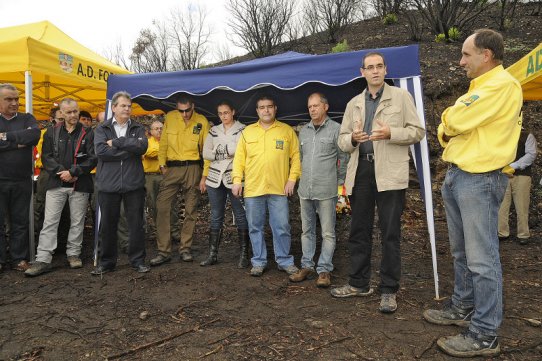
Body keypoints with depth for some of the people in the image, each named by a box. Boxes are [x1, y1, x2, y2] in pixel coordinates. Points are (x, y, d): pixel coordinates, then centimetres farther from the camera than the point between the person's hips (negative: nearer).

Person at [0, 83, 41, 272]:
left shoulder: (27, 119, 9)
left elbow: (35, 135, -11)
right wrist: (18, 142, -13)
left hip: (22, 181, 1)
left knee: (20, 221, 8)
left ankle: (19, 258, 17)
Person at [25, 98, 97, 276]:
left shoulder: (88, 133, 1)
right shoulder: (52, 132, 8)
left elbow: (92, 159, -5)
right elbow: (46, 157, 5)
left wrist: (72, 172, -12)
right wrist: (61, 172, -10)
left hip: (80, 185, -1)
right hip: (56, 184, 1)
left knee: (77, 221, 7)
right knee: (49, 222, 0)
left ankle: (73, 253, 21)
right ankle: (43, 260, 4)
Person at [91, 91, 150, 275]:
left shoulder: (137, 128, 9)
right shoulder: (102, 129, 6)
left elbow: (142, 146, -12)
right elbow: (100, 150, -12)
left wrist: (116, 142, -12)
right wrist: (127, 150, -11)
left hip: (133, 183, 0)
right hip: (109, 184, 0)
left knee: (136, 224, 6)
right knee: (108, 225, 9)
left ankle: (138, 260, 19)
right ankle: (107, 262, 24)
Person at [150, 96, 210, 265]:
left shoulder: (202, 121, -2)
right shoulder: (170, 117, 4)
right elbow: (163, 143, 10)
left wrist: (205, 174, -3)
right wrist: (162, 164, 4)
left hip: (192, 169, -1)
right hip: (172, 168, 2)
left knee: (190, 210, 5)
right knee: (162, 206, -7)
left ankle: (185, 248, 18)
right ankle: (164, 251, 1)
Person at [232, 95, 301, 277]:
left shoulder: (287, 131, 6)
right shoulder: (247, 132, 10)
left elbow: (295, 156, 4)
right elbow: (239, 158, 8)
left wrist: (292, 178, -5)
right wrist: (237, 180, 0)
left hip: (279, 188, -1)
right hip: (253, 188, 2)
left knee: (281, 227, 3)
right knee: (255, 228, 8)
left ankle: (285, 261, 19)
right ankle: (259, 262, 21)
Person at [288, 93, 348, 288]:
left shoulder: (336, 129, -3)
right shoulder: (303, 131, 13)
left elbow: (344, 158, 0)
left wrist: (339, 182, 1)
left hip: (326, 191, -5)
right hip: (305, 190, 6)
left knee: (328, 233, 1)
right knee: (307, 231, 12)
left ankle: (324, 270, 11)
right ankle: (307, 266, 23)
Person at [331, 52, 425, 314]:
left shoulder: (401, 96, 6)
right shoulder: (353, 104, 17)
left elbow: (417, 131, 2)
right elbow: (342, 140, 16)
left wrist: (390, 133, -15)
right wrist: (353, 138, -8)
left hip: (390, 172, -4)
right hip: (360, 171, 4)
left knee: (390, 233, -1)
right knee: (359, 230, 10)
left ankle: (389, 290, 11)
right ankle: (359, 283, 24)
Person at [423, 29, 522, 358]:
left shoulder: (502, 84, -11)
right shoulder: (481, 86, 21)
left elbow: (456, 120, -19)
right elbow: (450, 126, 20)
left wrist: (454, 112, 3)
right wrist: (446, 133, -2)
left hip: (479, 179, -10)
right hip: (457, 175, 10)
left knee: (481, 258, -5)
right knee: (462, 253, 18)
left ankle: (485, 335, 5)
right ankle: (463, 308, 32)